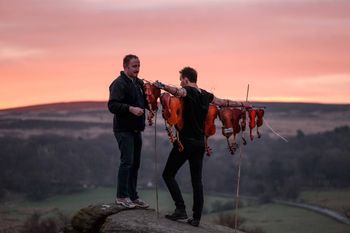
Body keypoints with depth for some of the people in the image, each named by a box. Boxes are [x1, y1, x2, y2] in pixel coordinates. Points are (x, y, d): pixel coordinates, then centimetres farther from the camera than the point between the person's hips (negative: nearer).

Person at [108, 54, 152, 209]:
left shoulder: (139, 83, 15)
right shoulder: (119, 84, -12)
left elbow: (144, 102, 26)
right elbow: (112, 105, -22)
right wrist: (130, 108, -32)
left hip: (136, 129, 8)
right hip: (124, 129, -8)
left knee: (135, 163, 10)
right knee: (127, 161, -12)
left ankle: (133, 196, 17)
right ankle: (121, 196, -5)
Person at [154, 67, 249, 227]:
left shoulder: (188, 91, -10)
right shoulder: (206, 96, 11)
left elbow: (177, 91, -34)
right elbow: (224, 102, 25)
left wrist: (161, 86, -45)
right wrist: (241, 104, 40)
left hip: (185, 141, -7)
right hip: (200, 143, 7)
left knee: (168, 174, 4)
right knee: (197, 180, 9)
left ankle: (180, 209, -7)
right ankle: (196, 217, 8)